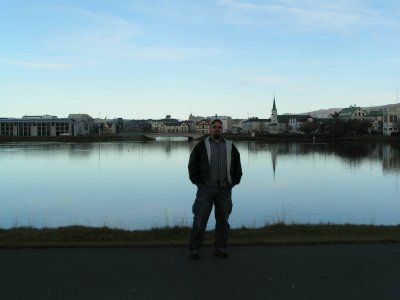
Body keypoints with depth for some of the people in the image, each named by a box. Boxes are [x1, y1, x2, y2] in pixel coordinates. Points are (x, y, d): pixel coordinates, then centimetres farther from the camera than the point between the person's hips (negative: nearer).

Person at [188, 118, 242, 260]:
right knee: (200, 219, -5)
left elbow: (237, 166, 16)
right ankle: (194, 249, 2)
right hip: (205, 188, -3)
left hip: (224, 189, 3)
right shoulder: (202, 146, 3)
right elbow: (192, 165, 3)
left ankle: (220, 248, 18)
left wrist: (233, 182, 7)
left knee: (223, 219, 8)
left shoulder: (230, 146, 11)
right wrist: (198, 182, -3)